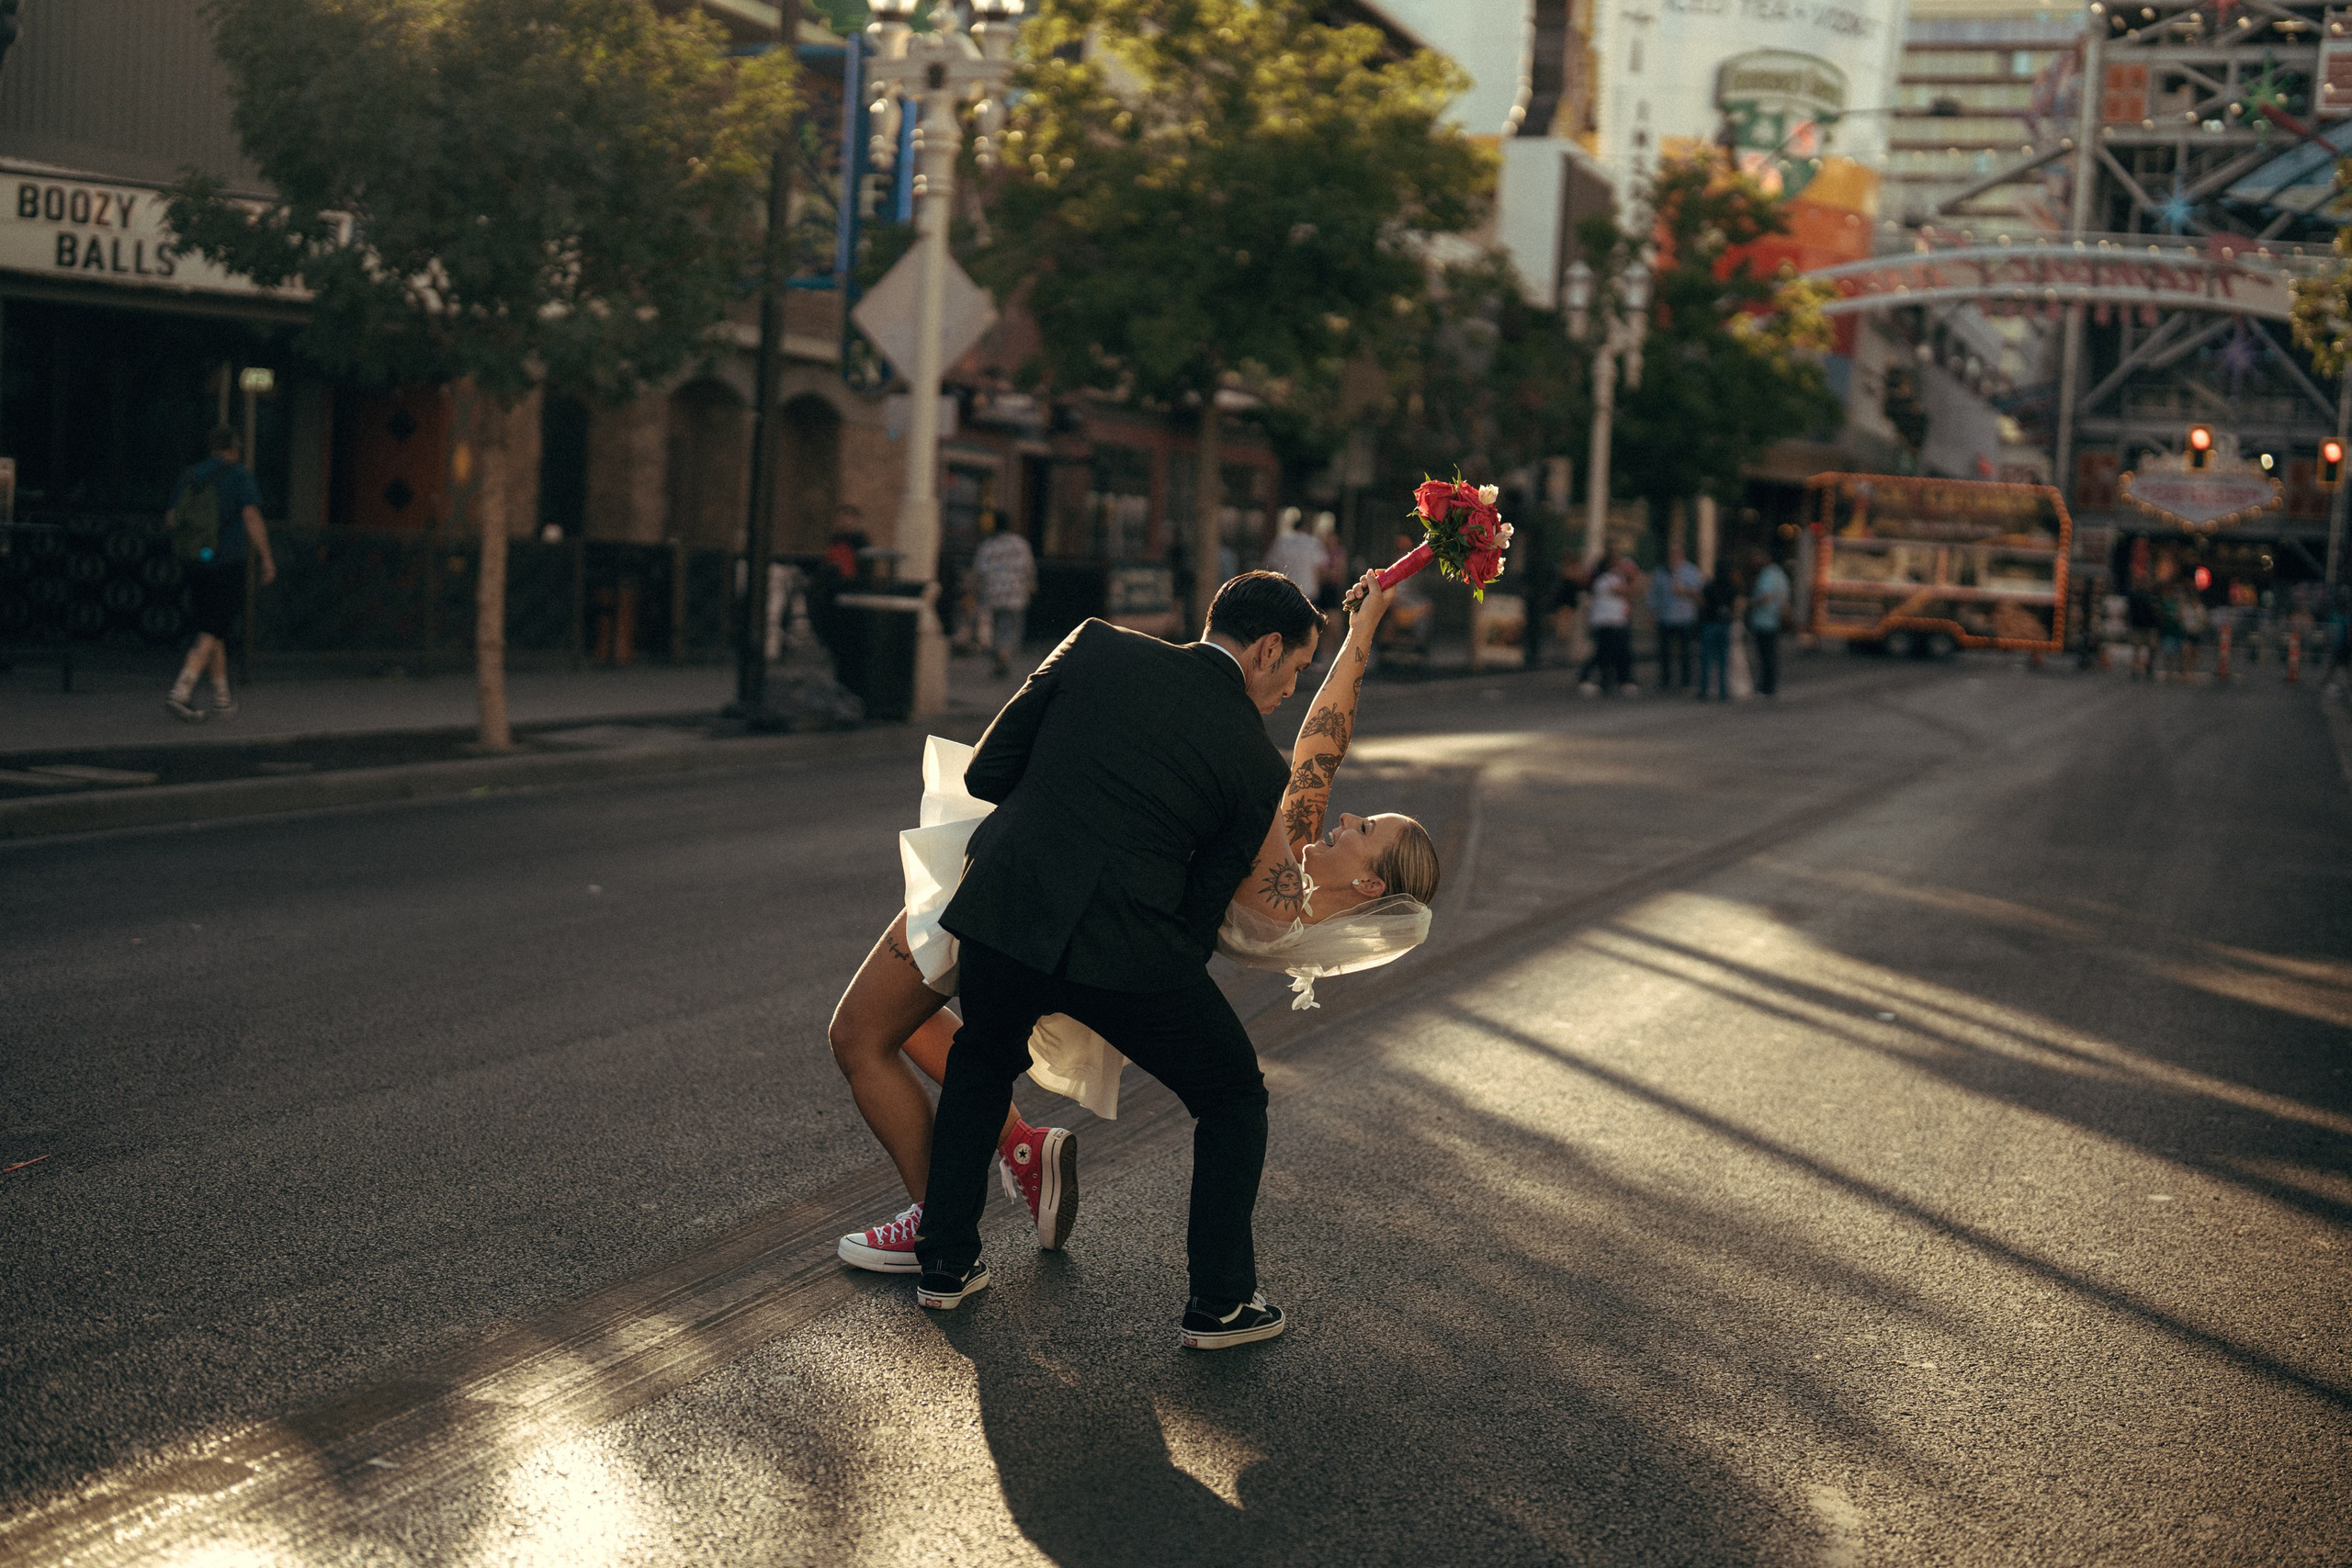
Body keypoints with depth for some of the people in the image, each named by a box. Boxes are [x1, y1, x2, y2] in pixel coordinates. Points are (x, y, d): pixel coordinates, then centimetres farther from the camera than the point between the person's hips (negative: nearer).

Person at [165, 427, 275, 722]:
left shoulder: (189, 478, 9)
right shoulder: (240, 475, -6)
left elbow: (170, 521, 8)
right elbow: (251, 517, -15)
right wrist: (266, 557, -11)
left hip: (193, 563, 6)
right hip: (226, 564, -6)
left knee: (214, 629, 18)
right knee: (212, 632, -5)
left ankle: (222, 697, 22)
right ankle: (181, 692, -20)